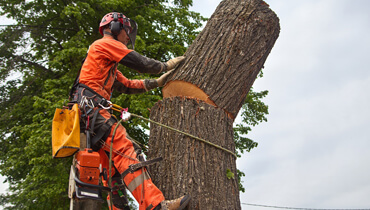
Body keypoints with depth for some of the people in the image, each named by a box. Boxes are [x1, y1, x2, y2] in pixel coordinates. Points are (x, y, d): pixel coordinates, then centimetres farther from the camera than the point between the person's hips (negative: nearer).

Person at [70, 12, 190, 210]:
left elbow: (127, 85, 31)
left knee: (110, 164, 7)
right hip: (92, 106, -11)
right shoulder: (106, 43, 4)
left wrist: (156, 82, 26)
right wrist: (166, 65, 13)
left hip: (87, 115, 11)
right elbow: (140, 63, -1)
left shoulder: (108, 65, 34)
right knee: (127, 152, -24)